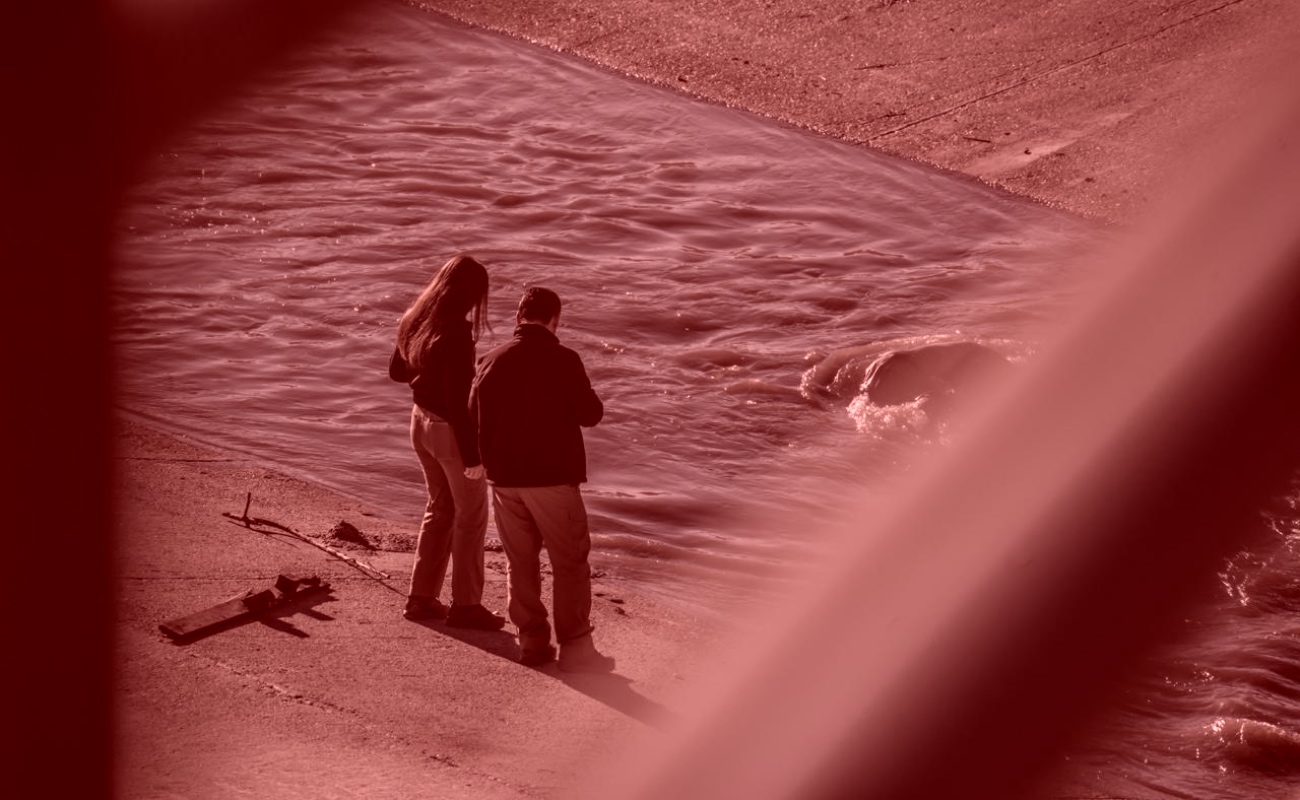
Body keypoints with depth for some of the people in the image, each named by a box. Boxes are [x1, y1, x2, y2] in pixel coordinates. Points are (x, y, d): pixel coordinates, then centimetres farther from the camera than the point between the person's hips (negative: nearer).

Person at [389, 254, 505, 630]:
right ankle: (466, 605, 13)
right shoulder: (457, 333, -25)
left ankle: (421, 598, 25)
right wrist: (471, 455, -20)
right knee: (471, 516, 7)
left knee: (440, 508, 21)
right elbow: (457, 399, -25)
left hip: (422, 421, 8)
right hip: (451, 430, -8)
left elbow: (397, 370, 15)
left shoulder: (415, 320, 0)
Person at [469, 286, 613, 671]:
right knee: (570, 561, 2)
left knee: (521, 561, 14)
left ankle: (532, 640, 16)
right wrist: (588, 398, 12)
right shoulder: (562, 360, -12)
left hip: (505, 477, 5)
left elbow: (474, 418, 6)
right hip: (553, 476, -5)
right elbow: (590, 414, -9)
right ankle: (575, 646, -1)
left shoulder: (492, 361, 1)